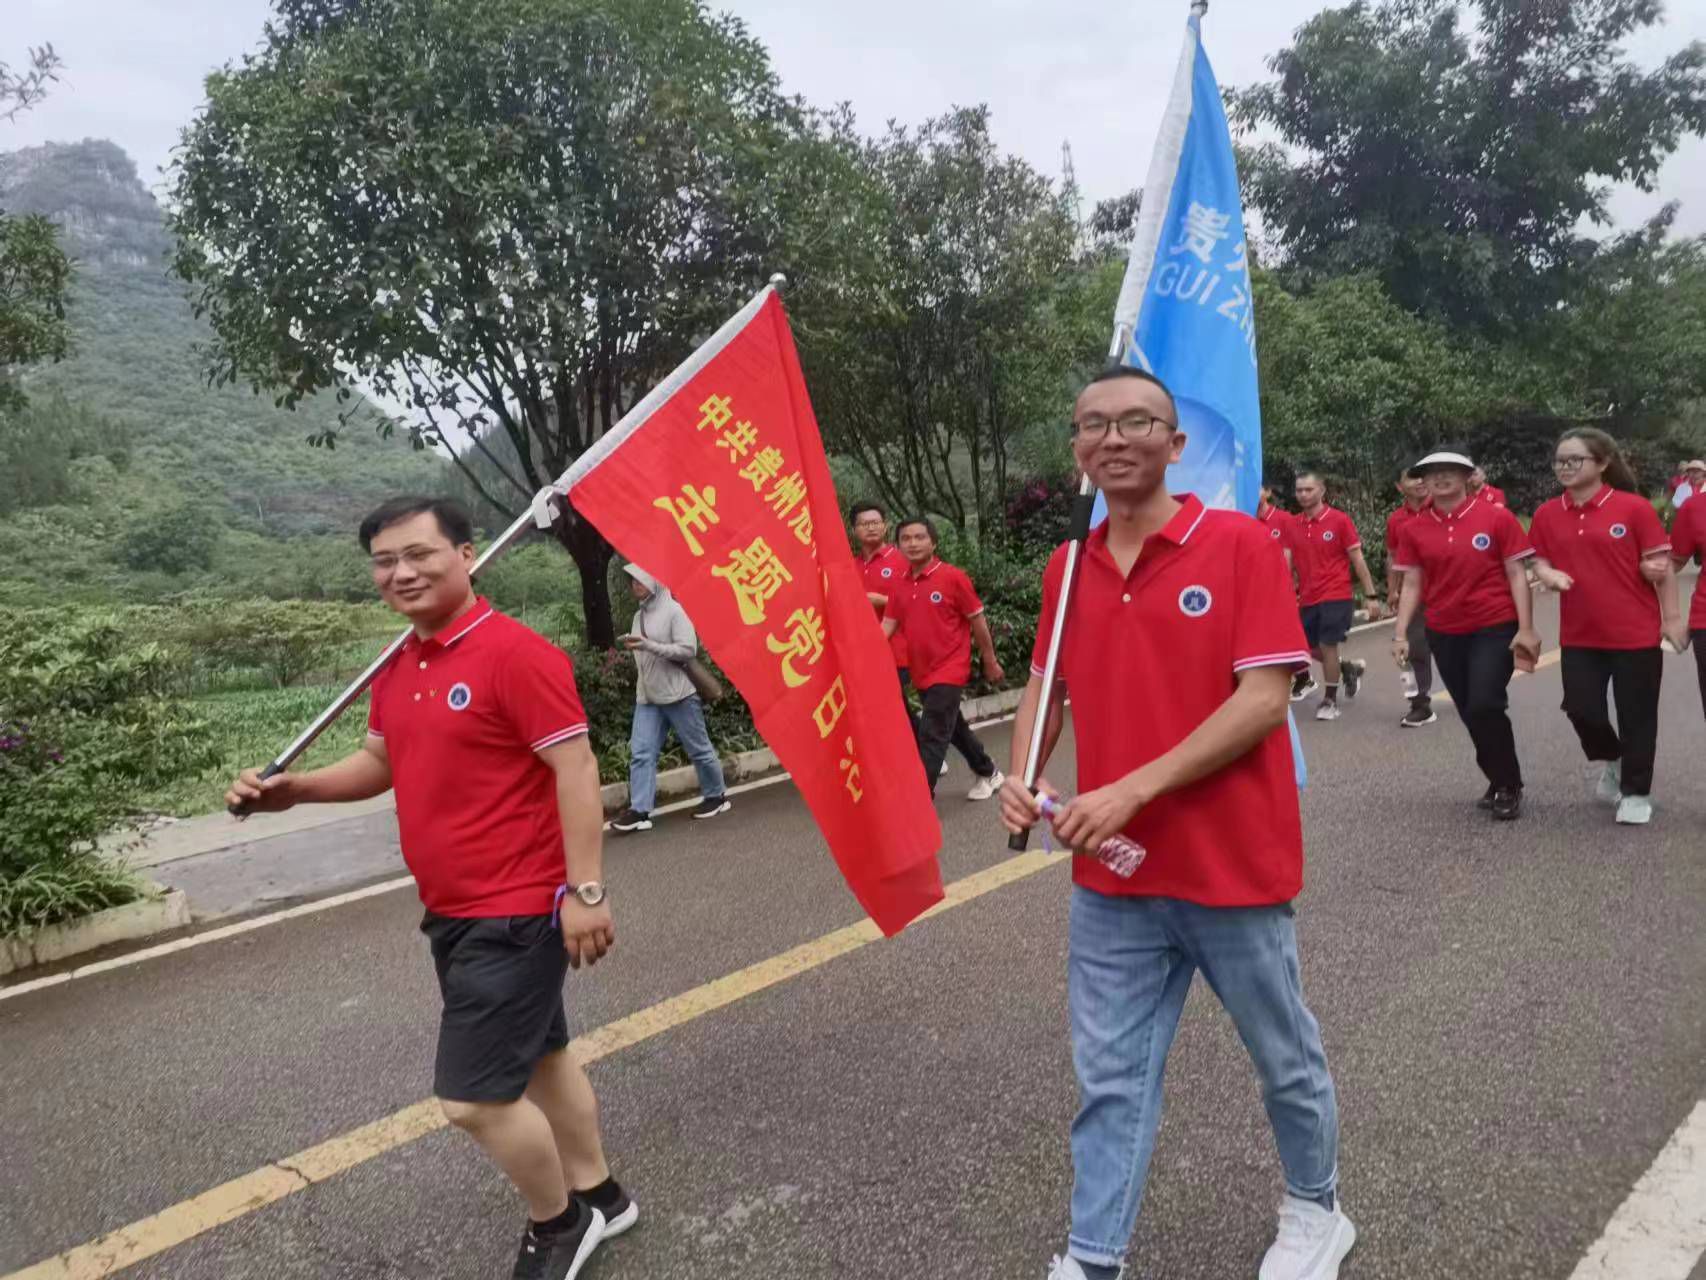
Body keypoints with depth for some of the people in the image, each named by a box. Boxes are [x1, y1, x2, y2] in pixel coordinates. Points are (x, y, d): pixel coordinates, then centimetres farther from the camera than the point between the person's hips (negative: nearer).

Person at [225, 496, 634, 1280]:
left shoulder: (516, 653, -19)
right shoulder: (396, 668, 7)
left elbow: (574, 770, -20)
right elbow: (381, 762, 20)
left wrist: (586, 891, -22)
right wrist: (292, 790, 3)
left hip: (515, 913, -8)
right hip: (452, 912, 9)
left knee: (472, 1097, -4)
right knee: (539, 1057, 21)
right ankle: (596, 1195, 40)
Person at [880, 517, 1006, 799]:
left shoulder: (952, 577, -12)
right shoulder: (900, 585, 3)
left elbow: (977, 621, -6)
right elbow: (887, 625, 3)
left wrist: (990, 662, 0)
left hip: (949, 670, -7)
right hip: (921, 672, 7)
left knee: (932, 737, -11)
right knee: (954, 728, 22)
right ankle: (988, 773, 43)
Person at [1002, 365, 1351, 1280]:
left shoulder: (1241, 544, -11)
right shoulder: (1067, 568, 4)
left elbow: (1265, 697, -18)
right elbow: (1045, 685, 16)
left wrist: (1134, 790, -23)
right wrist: (1024, 775, -3)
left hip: (1233, 866, -3)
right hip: (1110, 875, 4)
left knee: (1285, 1058, 19)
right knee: (1110, 1078, 11)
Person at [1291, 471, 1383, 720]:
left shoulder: (1339, 519, -7)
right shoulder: (1293, 525, 3)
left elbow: (1357, 560, -4)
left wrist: (1370, 596, -5)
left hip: (1335, 596, -5)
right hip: (1307, 598, 5)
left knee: (1327, 646, -5)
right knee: (1310, 649, 10)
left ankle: (1330, 700, 12)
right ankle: (1350, 667, 38)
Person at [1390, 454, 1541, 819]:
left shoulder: (1497, 518, -6)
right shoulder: (1413, 530, 1)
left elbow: (1516, 575, -5)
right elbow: (1412, 585, 4)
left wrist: (1526, 628, -11)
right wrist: (1401, 633, -4)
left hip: (1495, 628, -3)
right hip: (1444, 633, 3)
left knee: (1485, 707, -14)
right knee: (1470, 714, 10)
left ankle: (1509, 786, 6)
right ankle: (1500, 782, 29)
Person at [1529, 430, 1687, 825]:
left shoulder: (1634, 507, -9)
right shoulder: (1547, 514, 1)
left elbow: (1662, 566, -4)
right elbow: (1540, 560, 11)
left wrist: (1672, 617, -4)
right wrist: (1548, 574, -12)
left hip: (1635, 632, -3)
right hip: (1579, 633, 3)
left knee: (1636, 715, 6)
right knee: (1581, 708, 3)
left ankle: (1636, 793, 24)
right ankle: (1612, 760, 35)